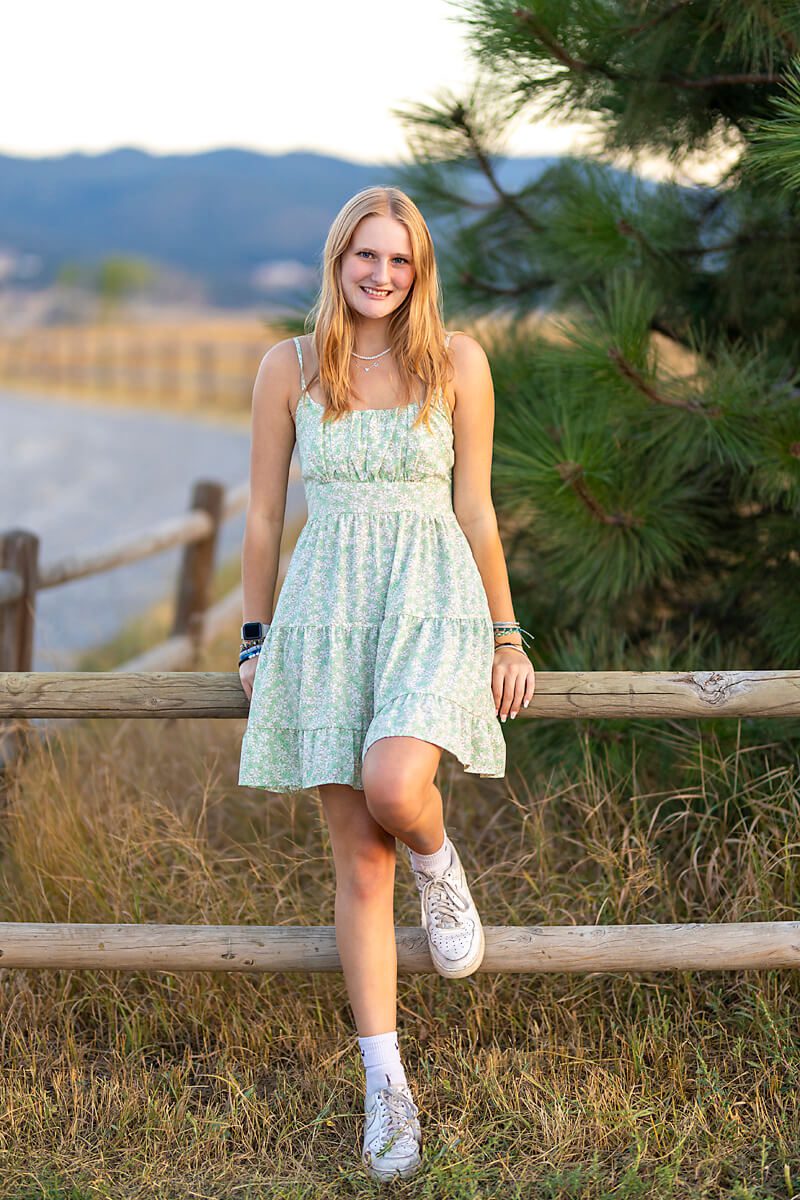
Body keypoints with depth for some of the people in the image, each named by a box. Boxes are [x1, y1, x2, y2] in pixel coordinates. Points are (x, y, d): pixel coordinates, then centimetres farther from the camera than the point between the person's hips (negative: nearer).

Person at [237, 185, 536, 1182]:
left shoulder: (457, 362, 3)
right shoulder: (289, 367, 5)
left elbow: (475, 507, 7)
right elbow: (262, 514, 10)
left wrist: (507, 635, 8)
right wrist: (255, 640, 11)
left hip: (433, 606, -1)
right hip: (325, 613, 1)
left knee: (393, 785, -30)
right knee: (358, 859, 1)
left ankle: (439, 863, 9)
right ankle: (386, 1087, 12)